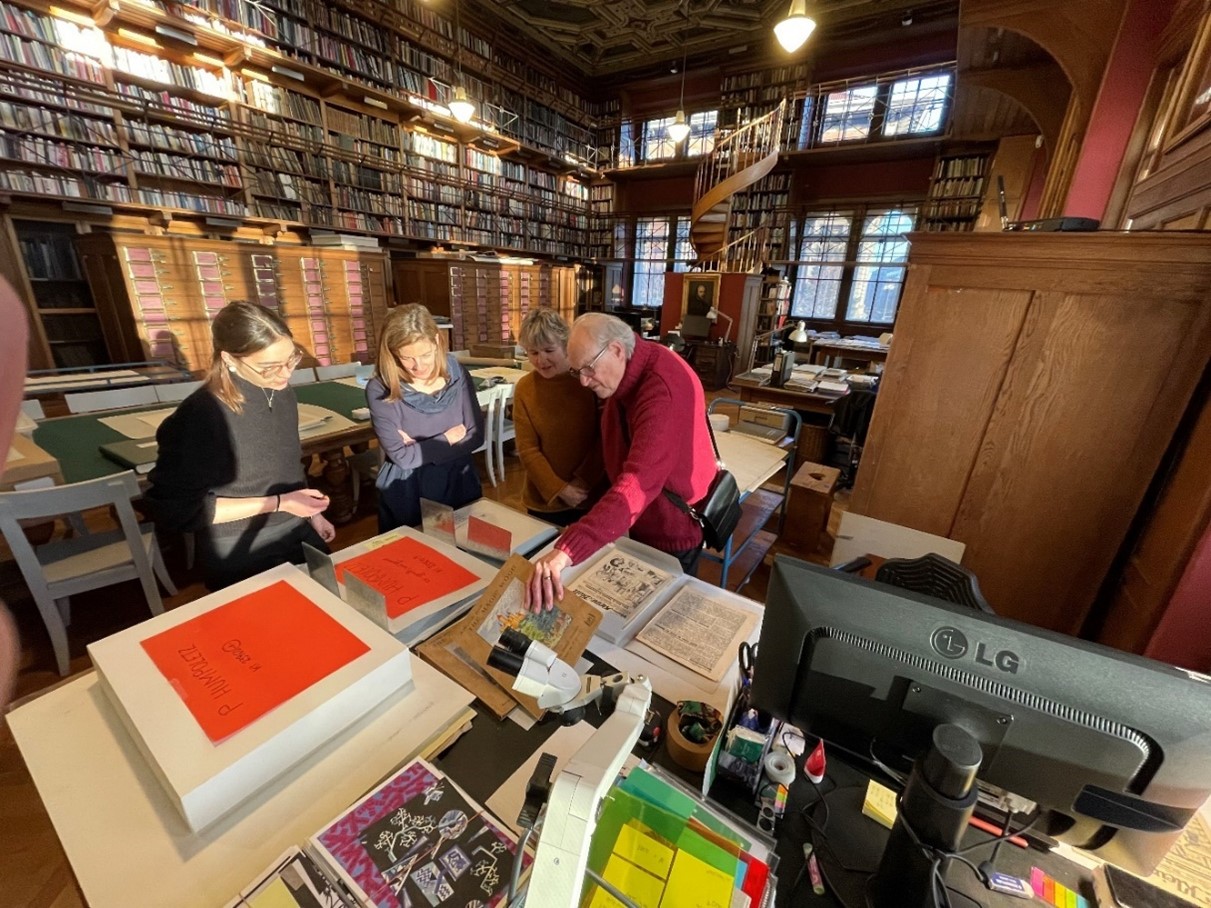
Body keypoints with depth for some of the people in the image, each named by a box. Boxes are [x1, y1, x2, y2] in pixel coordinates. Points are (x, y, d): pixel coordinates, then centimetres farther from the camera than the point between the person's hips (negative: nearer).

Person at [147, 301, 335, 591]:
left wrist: (311, 513, 10)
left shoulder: (283, 394, -5)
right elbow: (178, 509, -18)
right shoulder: (201, 415, -23)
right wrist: (277, 503, -23)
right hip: (243, 557, -6)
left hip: (302, 536, 6)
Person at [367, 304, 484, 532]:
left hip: (460, 485, 3)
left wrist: (420, 449, -16)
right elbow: (402, 456, -19)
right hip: (407, 496, -2)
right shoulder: (380, 390, -17)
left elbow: (476, 436, -10)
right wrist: (447, 439, -11)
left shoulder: (455, 372, -9)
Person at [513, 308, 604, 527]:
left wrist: (584, 480, -9)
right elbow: (527, 449, -5)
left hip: (592, 496, -1)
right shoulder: (524, 388, -5)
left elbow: (606, 437, -5)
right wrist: (559, 489, -12)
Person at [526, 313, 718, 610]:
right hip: (642, 518, 8)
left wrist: (566, 550, -57)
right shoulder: (627, 371, -4)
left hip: (673, 521, -8)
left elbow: (638, 483, -48)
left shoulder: (663, 390, -34)